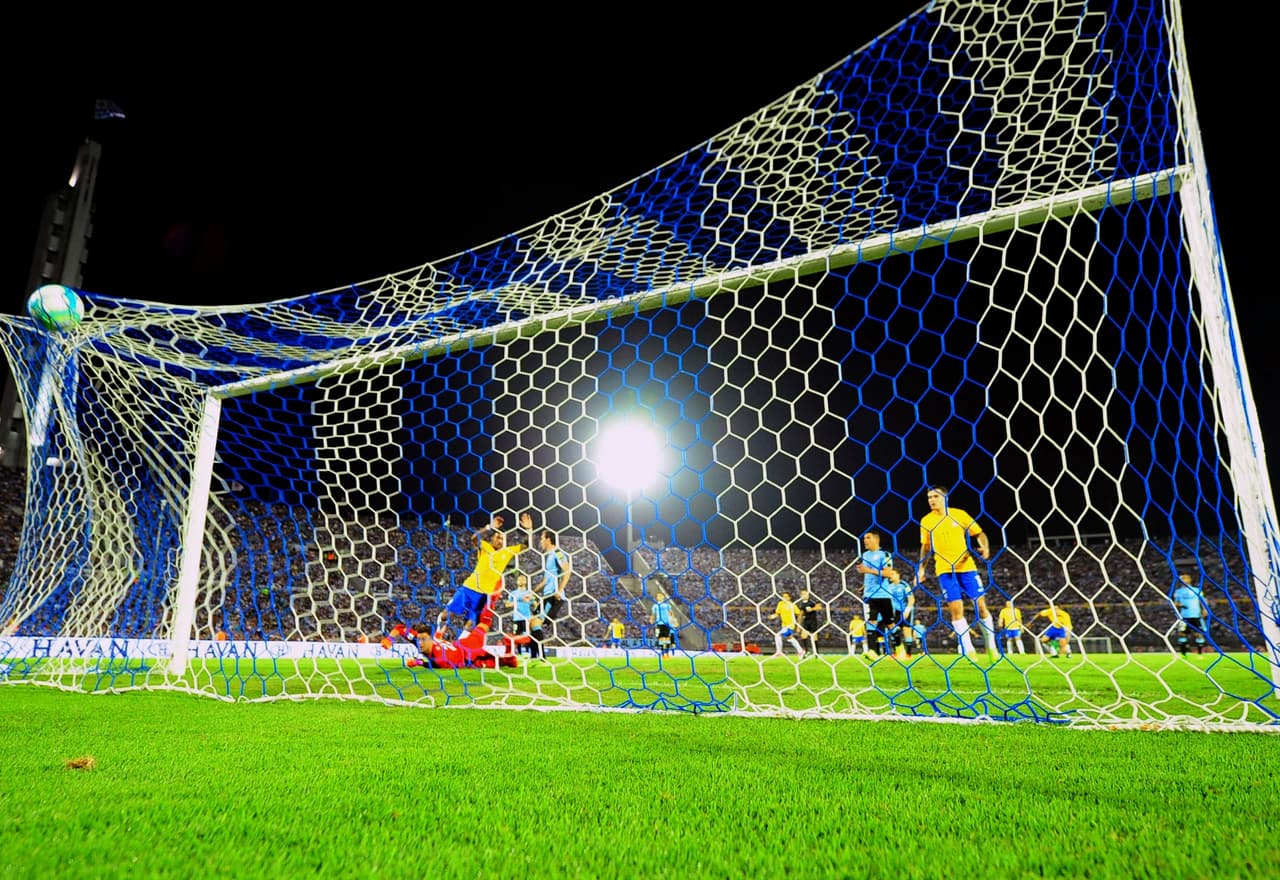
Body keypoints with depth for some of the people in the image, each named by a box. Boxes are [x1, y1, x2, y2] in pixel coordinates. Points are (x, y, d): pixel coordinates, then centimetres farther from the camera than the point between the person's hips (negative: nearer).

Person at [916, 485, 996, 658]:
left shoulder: (959, 514, 0)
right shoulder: (926, 521, 3)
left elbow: (979, 534, 6)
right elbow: (925, 547, 13)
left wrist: (985, 547, -14)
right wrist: (921, 569, 7)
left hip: (966, 567, 0)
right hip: (944, 570, 0)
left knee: (980, 604, 1)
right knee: (956, 608, -7)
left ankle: (991, 646, 19)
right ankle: (968, 650, 0)